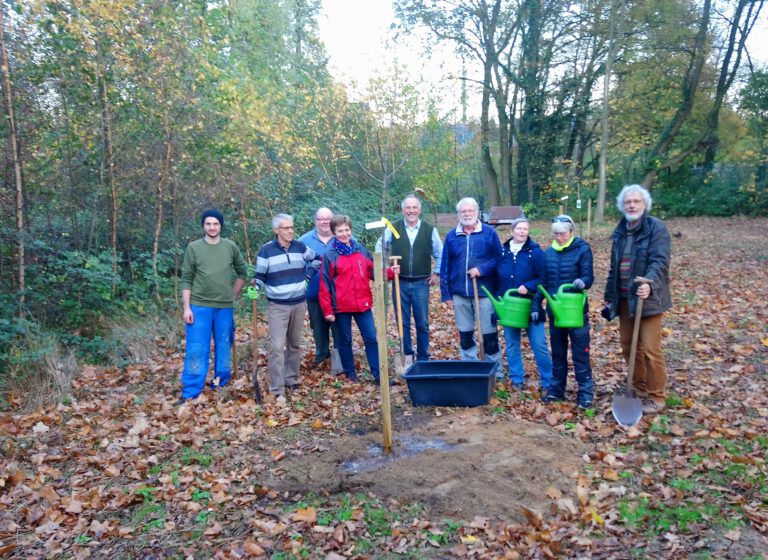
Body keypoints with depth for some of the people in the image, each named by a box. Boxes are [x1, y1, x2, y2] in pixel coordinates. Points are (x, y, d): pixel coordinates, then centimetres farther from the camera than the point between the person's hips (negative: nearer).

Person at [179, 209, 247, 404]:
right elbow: (186, 279, -2)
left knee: (224, 349, 10)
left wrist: (233, 295, 11)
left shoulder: (231, 247, 4)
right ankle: (190, 393, 5)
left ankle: (221, 385, 24)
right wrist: (186, 307, -7)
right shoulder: (193, 248, -2)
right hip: (199, 306, -2)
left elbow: (242, 272, 16)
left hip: (225, 307, 2)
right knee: (196, 350, -1)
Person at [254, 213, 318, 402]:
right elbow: (259, 276, -3)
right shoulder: (266, 250, -7)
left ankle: (292, 380, 26)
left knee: (295, 344, 13)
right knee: (277, 346, -11)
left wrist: (308, 273, 6)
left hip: (299, 303, 4)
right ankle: (277, 390, -7)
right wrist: (256, 286, -23)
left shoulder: (300, 247, 3)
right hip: (277, 306, -4)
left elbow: (317, 259, 19)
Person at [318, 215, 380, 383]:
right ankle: (350, 373, 26)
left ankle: (378, 374, 12)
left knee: (371, 338, 4)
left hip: (363, 304, 3)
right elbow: (324, 285, -6)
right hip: (341, 306, -3)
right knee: (345, 340, 11)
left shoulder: (361, 250, 5)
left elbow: (373, 273, 9)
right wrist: (327, 310, -8)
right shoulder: (329, 255, -7)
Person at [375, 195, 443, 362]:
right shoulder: (392, 229, 0)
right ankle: (407, 355, 18)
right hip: (400, 283, 1)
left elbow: (440, 254, 10)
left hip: (421, 284, 0)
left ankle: (423, 357, 16)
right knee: (402, 322, 7)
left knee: (422, 323, 5)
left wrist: (437, 273, 7)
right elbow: (379, 249, 11)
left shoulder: (430, 230, 0)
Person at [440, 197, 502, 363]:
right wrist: (446, 294, 4)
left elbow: (499, 258, -2)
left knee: (489, 333, 3)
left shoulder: (489, 232, 0)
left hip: (484, 292, -3)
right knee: (465, 334, 11)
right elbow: (445, 267, 7)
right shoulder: (451, 236, 7)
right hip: (459, 294, 3)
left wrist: (482, 269, -18)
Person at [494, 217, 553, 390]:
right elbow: (497, 278, 11)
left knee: (540, 346, -2)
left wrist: (528, 286, -22)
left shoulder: (535, 251, -6)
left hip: (531, 306, -3)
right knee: (512, 345, 11)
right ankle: (516, 380, 24)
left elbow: (544, 278, -8)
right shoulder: (503, 251, 4)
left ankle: (547, 383, 11)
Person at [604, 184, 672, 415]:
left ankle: (656, 397, 11)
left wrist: (649, 283, -39)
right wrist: (609, 296, 18)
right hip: (624, 298, 7)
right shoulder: (620, 231, 12)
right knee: (628, 346, 14)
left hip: (646, 297, -7)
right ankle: (640, 389, 30)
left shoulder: (656, 228, -8)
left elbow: (660, 261, -21)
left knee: (650, 349, -4)